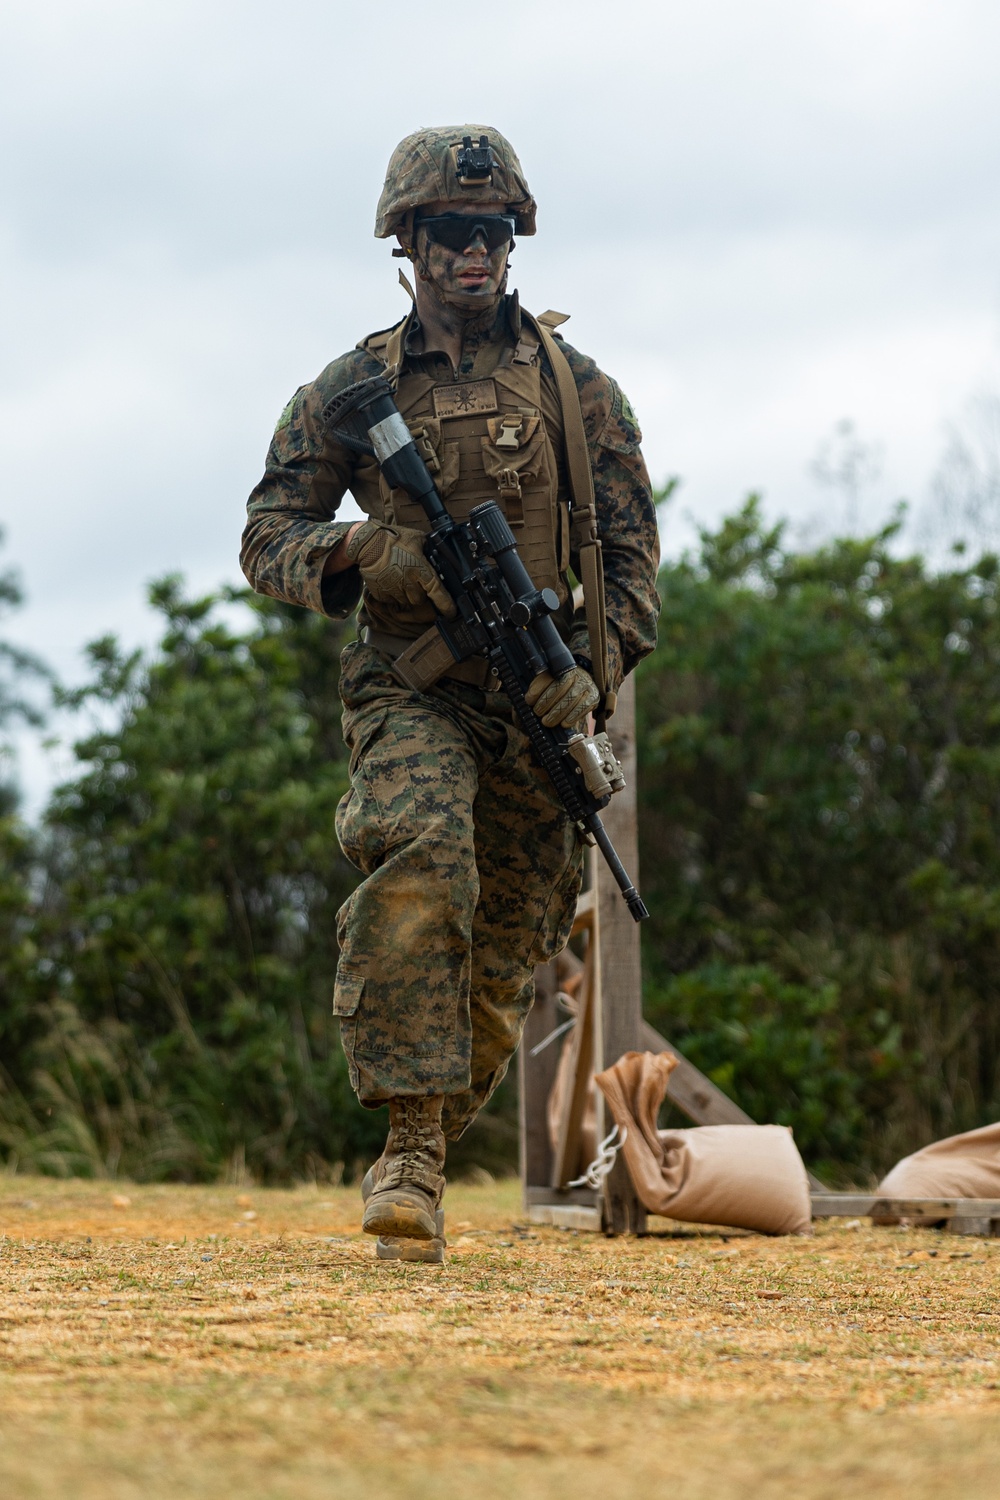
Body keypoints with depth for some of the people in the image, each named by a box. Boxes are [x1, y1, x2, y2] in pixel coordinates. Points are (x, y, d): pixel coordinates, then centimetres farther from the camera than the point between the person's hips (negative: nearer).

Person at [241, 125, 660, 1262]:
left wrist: (592, 668, -8)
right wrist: (367, 552, -16)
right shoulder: (354, 387, 6)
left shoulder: (576, 386, 9)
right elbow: (266, 538, 5)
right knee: (422, 864, -31)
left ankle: (414, 1158, 25)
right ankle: (410, 1144, -28)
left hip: (539, 704, 3)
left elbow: (633, 551, 8)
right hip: (410, 692, -2)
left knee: (506, 959, 5)